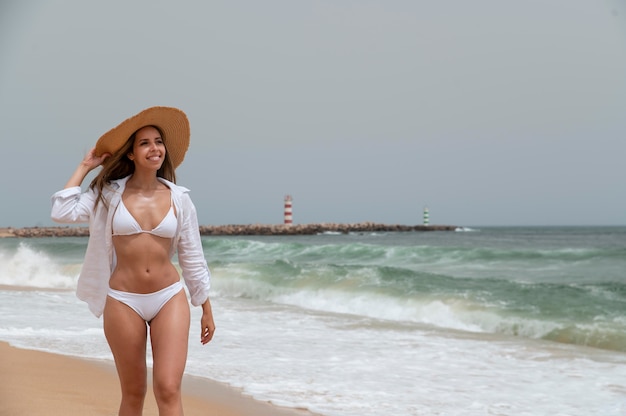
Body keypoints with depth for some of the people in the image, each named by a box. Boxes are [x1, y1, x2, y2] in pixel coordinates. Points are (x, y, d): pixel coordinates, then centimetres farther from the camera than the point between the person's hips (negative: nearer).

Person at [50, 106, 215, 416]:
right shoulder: (109, 194, 0)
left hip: (169, 298, 0)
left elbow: (192, 257, 8)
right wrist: (85, 167, -4)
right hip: (123, 301, 0)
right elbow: (62, 212, -14)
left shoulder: (179, 198, 2)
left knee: (168, 391, -12)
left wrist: (207, 309, 9)